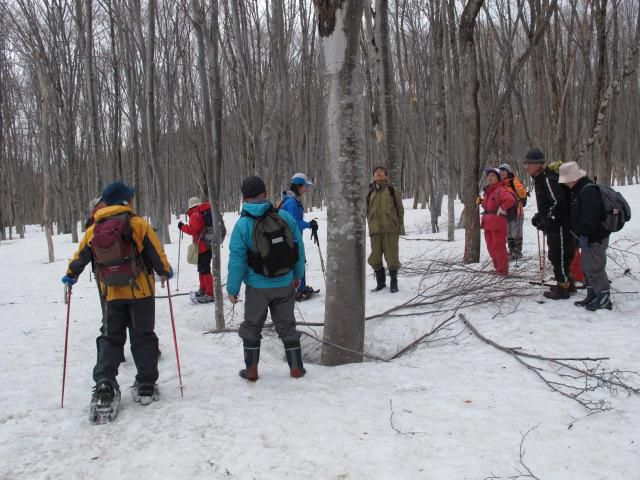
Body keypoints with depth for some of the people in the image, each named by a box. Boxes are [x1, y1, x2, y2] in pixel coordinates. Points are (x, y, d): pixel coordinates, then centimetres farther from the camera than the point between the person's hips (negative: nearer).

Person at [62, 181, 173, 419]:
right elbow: (156, 252, -6)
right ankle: (146, 386, 11)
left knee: (110, 339, 13)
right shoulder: (138, 224, -9)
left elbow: (80, 256, 9)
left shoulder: (93, 230, 1)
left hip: (113, 295, 2)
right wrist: (165, 271, 12)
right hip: (141, 292, -2)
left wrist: (70, 275, 27)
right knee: (143, 338, 8)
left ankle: (104, 385, 0)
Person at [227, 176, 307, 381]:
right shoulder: (285, 216, -6)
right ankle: (296, 367, 23)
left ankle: (251, 370, 22)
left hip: (257, 288, -2)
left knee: (252, 327, 16)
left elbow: (237, 260, -12)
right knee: (287, 325, 17)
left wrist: (232, 289, -2)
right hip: (285, 285, 2)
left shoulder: (243, 224, -13)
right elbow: (299, 248, 1)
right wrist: (298, 275, 15)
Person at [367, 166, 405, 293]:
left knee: (392, 258, 1)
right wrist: (371, 228, 5)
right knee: (375, 259, 5)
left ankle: (394, 283, 18)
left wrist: (400, 228, -1)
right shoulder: (370, 194, 12)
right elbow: (367, 212, 16)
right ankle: (380, 283, 22)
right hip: (375, 231, 3)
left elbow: (400, 211, 4)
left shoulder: (393, 191, 4)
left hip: (391, 230, -3)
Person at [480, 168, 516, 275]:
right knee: (491, 247, 15)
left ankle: (503, 270, 8)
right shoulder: (487, 191, 15)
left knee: (498, 247, -3)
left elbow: (510, 200, -29)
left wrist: (502, 208, -19)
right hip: (488, 223, 9)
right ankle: (498, 267, 28)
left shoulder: (500, 190, -13)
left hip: (498, 224, -9)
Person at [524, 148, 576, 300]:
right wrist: (539, 216, 12)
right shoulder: (539, 178, 12)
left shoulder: (548, 179, -20)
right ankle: (568, 283, 31)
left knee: (558, 256, -3)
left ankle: (563, 288, 6)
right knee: (556, 255, 18)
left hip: (560, 225, -10)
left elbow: (558, 202, -25)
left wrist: (547, 220, -21)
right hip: (553, 225, 10)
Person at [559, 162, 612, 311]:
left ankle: (604, 298, 6)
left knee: (595, 268, -4)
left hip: (595, 238, -11)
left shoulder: (588, 191, -21)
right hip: (588, 237, 11)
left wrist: (584, 235, -24)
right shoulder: (578, 190, 13)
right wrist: (580, 234, 20)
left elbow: (589, 218, -27)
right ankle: (592, 296, 26)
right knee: (586, 266, 17)